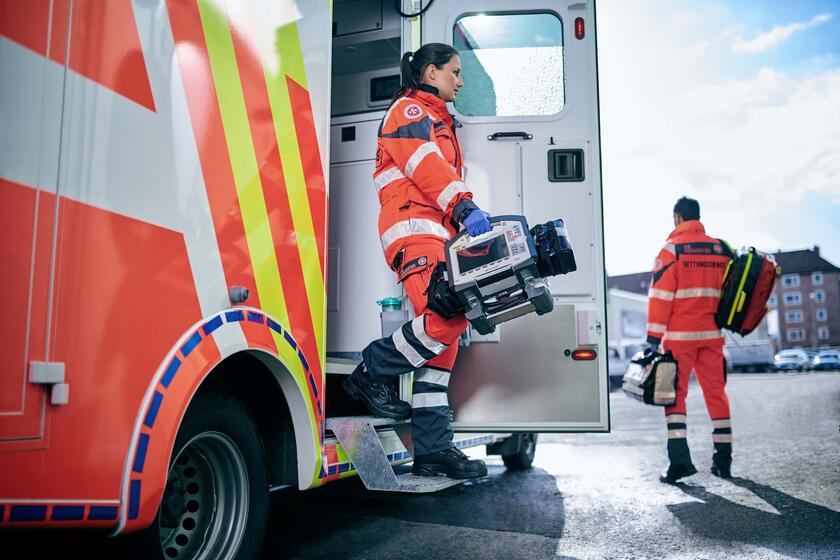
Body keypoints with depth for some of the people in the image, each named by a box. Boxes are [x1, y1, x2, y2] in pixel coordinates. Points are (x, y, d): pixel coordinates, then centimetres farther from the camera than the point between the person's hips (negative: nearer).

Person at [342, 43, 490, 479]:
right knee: (448, 317, -26)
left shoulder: (438, 122, 34)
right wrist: (465, 207, -27)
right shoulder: (410, 110, 4)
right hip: (413, 228, -10)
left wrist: (465, 220, 12)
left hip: (434, 235, 10)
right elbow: (425, 165, -14)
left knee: (443, 335, 2)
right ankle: (372, 374, -5)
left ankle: (431, 448, 3)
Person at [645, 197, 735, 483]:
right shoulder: (722, 249, 9)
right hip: (712, 333, 4)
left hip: (680, 333, -4)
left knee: (675, 393, 1)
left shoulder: (672, 249, -6)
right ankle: (723, 458, 16)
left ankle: (680, 458, -7)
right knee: (716, 392, 11)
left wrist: (653, 338, -9)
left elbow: (660, 296, -10)